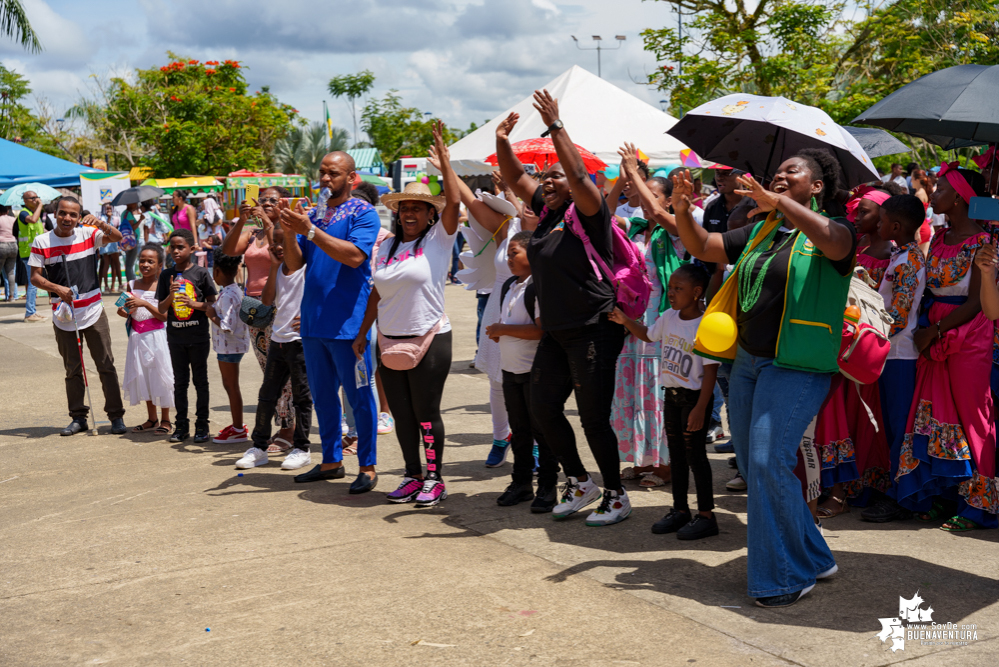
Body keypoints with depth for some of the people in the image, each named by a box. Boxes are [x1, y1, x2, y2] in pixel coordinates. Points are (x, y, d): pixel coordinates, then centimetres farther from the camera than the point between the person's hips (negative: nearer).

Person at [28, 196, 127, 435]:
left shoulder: (88, 234, 0)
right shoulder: (41, 242, -1)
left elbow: (117, 237, -8)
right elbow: (35, 277, 0)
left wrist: (99, 223, -26)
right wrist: (57, 288, -17)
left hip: (93, 312, 0)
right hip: (63, 316, 0)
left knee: (106, 365, 2)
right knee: (72, 369, 10)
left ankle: (116, 416, 9)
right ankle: (78, 417, 20)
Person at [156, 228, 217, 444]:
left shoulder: (201, 273, -4)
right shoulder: (166, 276, 4)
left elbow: (212, 304, -2)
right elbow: (161, 308, 4)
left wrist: (194, 303, -19)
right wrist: (171, 295, -14)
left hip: (198, 336, -3)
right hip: (175, 336, 3)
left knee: (200, 380, 5)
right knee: (180, 381, 9)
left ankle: (202, 425, 12)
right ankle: (181, 425, 16)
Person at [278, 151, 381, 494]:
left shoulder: (363, 213, -5)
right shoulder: (313, 215, 13)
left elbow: (354, 255, -21)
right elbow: (295, 263, 8)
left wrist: (309, 231, -22)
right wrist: (289, 231, -10)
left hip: (347, 321, -7)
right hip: (313, 320, 7)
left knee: (358, 396, -1)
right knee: (322, 395, 14)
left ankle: (367, 467, 6)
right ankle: (331, 461, 24)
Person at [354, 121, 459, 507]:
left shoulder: (438, 239, -3)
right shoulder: (387, 247, 11)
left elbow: (454, 202, -18)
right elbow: (376, 293, 16)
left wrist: (444, 163, -20)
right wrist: (363, 333, 16)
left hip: (429, 340, -5)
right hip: (389, 341, 5)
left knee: (426, 413, -1)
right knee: (402, 414, 9)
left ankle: (434, 478, 10)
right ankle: (413, 477, 19)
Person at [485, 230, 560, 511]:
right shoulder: (507, 287, 15)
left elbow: (542, 330, -24)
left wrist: (505, 329, -18)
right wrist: (497, 333, 5)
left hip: (536, 370, -8)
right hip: (510, 368, 9)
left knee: (541, 429, -1)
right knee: (519, 429, 15)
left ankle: (547, 487, 8)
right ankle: (521, 482, 24)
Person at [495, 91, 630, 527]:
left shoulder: (588, 213, -11)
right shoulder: (547, 211, 10)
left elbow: (578, 174, -27)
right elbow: (515, 178, 15)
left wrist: (555, 126, -27)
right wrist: (502, 142, -1)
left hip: (593, 333, -8)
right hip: (556, 334, 8)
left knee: (594, 418, -3)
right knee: (542, 407, 11)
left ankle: (616, 497, 13)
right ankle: (579, 482, 27)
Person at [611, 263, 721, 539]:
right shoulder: (669, 318, 3)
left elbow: (710, 371, -20)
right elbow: (648, 335, 24)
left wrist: (700, 409, -23)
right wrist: (626, 321, 7)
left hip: (694, 396, -7)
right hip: (671, 395, 8)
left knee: (695, 453, -4)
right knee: (676, 454, 14)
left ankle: (706, 515, 5)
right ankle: (680, 509, 25)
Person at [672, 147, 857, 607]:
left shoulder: (833, 229, -4)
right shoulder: (760, 232, 16)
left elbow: (834, 242, -28)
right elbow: (702, 247, 16)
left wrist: (778, 201, -32)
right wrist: (681, 211, -3)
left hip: (796, 368, -8)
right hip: (748, 361, 8)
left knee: (768, 461, -16)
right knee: (751, 464, 10)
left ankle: (786, 576, -2)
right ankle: (811, 559, 25)